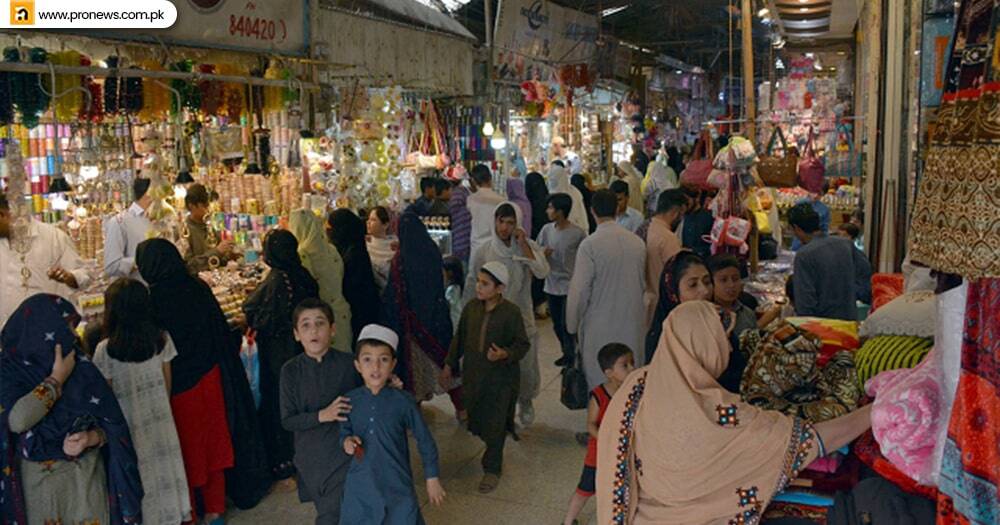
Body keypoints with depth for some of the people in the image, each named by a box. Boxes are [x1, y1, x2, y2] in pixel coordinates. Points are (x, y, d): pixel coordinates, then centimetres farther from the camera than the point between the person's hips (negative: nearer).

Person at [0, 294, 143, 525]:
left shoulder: (83, 370, -3)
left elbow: (112, 426, 1)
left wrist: (91, 438, -19)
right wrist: (57, 378, -18)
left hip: (86, 477, 1)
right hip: (39, 480, -1)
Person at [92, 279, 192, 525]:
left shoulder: (105, 350, -18)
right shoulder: (161, 339, -10)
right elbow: (168, 382, 0)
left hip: (129, 422, -3)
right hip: (161, 416, 3)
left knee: (142, 475, 13)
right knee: (166, 467, 17)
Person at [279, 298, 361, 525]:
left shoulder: (348, 363, -8)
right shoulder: (290, 370, -5)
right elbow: (287, 421, -6)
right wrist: (321, 415, -21)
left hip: (344, 452, -2)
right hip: (311, 457, 2)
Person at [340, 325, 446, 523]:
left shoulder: (402, 401, -12)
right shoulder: (350, 400, -5)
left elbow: (425, 440, -3)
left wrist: (432, 479, 3)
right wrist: (346, 441, -11)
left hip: (397, 484, -2)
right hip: (360, 486, 2)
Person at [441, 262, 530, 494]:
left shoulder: (512, 312, -14)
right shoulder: (471, 308, 0)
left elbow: (522, 344, -9)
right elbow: (460, 338, 12)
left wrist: (505, 354, -28)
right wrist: (450, 364, 17)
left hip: (501, 377, -5)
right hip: (473, 374, 5)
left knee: (495, 425, 0)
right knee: (477, 419, 14)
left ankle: (493, 469, 16)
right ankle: (493, 454, 41)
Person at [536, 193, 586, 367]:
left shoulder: (578, 234, -13)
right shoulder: (547, 229, 1)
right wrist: (543, 253, -14)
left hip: (570, 286, -5)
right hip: (552, 285, 5)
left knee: (567, 324, -5)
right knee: (557, 324, 15)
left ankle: (571, 357, 13)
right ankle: (567, 353, 34)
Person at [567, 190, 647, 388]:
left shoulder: (590, 245, -16)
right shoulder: (637, 242, 0)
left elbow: (580, 291, -13)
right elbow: (643, 284, 11)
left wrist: (572, 326, -1)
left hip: (600, 327, -5)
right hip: (633, 324, 5)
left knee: (599, 385, 6)